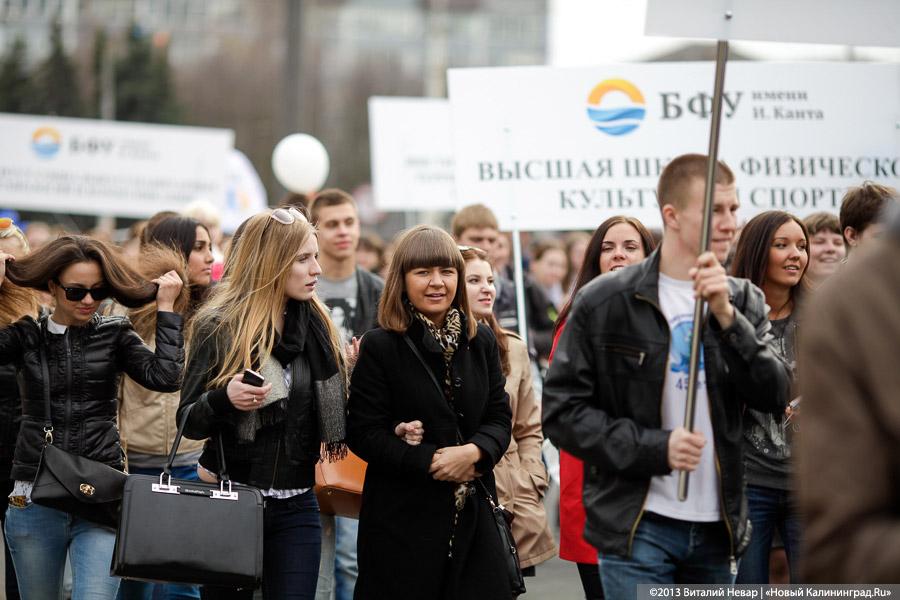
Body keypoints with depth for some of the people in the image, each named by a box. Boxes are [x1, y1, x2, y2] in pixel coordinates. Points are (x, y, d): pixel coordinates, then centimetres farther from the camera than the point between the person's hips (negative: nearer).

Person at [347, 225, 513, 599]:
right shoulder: (380, 347, -5)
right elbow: (364, 434, -9)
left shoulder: (481, 341, 9)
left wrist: (474, 452, -13)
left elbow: (499, 418, 9)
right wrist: (432, 461, -17)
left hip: (473, 513, 4)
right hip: (403, 516, -4)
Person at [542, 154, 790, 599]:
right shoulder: (604, 302, -3)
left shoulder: (743, 301, 8)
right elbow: (562, 410, -5)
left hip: (717, 528, 4)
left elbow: (773, 396, -5)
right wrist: (654, 447, -16)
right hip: (636, 526, -4)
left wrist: (726, 316, -17)